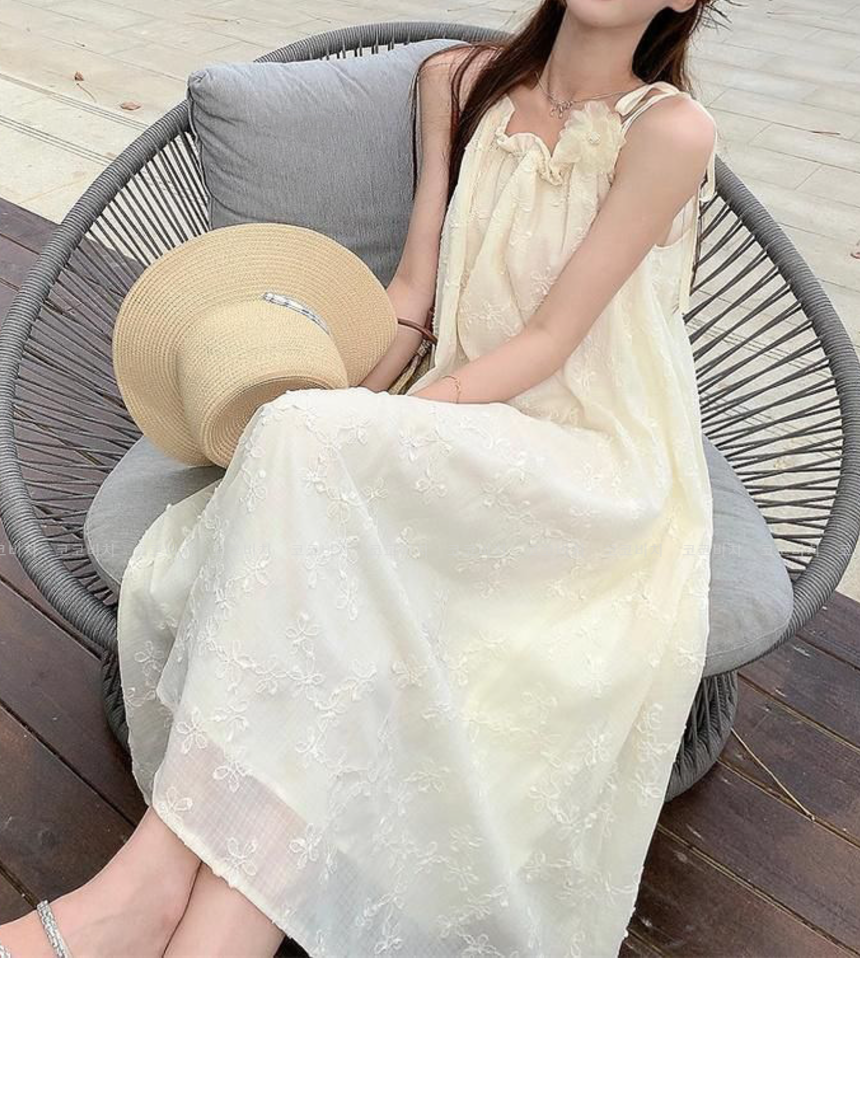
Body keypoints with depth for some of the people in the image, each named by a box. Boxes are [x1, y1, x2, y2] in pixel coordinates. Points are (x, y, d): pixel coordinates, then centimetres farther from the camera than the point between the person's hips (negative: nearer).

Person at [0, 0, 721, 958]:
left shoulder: (669, 129, -5)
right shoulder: (460, 81, 13)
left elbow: (550, 341, -12)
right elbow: (414, 287, 10)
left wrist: (351, 432, -20)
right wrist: (349, 408, -6)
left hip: (598, 471, -4)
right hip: (457, 439, 5)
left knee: (314, 446, -33)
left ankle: (154, 880, -24)